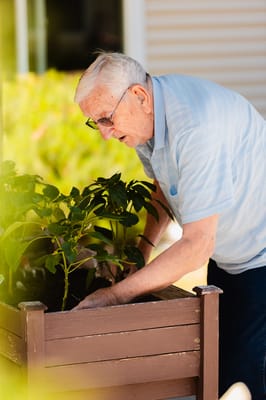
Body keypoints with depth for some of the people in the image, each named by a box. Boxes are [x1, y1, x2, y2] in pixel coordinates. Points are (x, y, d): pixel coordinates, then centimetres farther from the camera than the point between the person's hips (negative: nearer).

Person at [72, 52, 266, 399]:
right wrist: (144, 247, 3)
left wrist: (116, 294, -27)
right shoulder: (142, 113, -3)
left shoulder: (196, 126, -32)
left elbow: (196, 246, -32)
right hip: (226, 255, 9)